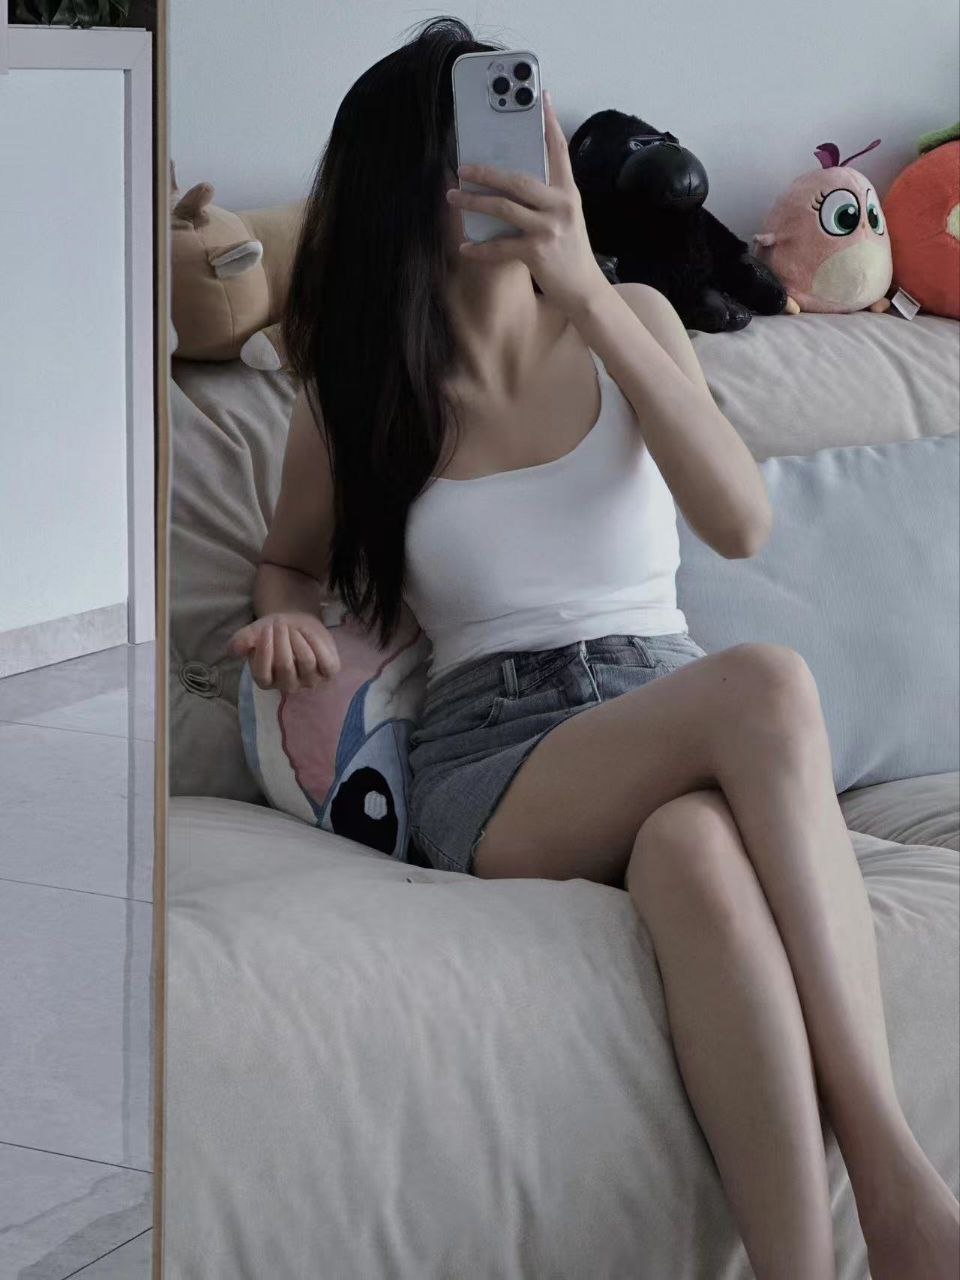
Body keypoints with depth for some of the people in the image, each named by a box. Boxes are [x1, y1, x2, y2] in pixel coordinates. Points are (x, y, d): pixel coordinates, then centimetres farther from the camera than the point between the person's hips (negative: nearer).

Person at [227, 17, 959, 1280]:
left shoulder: (632, 319, 9)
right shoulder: (353, 396, 7)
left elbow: (742, 523, -7)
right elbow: (291, 560, 27)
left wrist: (594, 305, -15)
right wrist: (287, 614, 0)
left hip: (670, 715, 2)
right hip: (494, 762, -1)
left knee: (696, 852, -42)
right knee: (768, 682, -37)